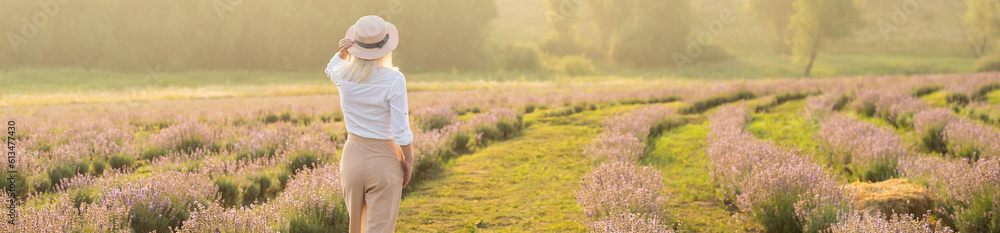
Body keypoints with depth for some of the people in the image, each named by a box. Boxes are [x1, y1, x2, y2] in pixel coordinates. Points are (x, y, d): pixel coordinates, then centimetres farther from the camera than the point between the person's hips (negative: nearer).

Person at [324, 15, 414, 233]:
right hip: (383, 161, -5)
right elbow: (400, 129, -17)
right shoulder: (393, 79, -19)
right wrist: (408, 161, -2)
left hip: (352, 157, 5)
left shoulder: (344, 76, -6)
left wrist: (343, 52, 0)